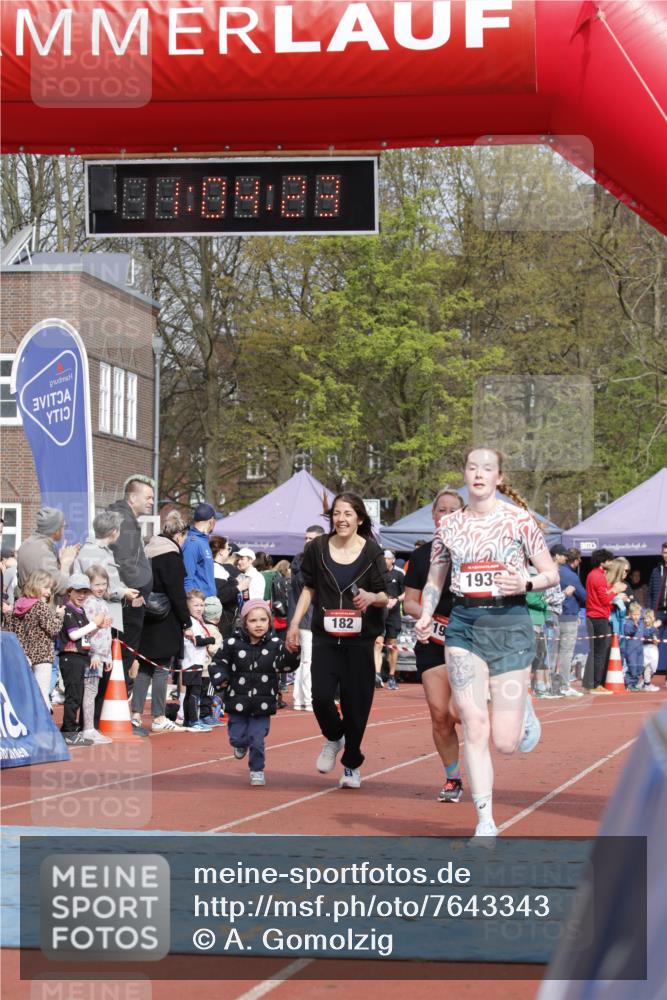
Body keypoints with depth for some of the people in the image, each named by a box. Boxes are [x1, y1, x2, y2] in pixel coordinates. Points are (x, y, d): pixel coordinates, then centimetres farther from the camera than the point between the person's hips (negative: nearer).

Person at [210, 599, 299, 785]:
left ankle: (257, 771, 21)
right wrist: (220, 679, -13)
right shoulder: (233, 643, -7)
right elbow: (218, 663, 2)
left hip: (262, 704, -1)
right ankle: (241, 744, 45)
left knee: (257, 741, -1)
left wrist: (291, 652, -29)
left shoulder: (275, 644, -5)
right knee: (236, 738, 9)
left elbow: (286, 665, -12)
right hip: (238, 702, 1)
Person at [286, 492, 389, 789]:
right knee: (321, 697, -14)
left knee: (356, 703, -1)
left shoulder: (372, 552, -1)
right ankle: (333, 738, 20)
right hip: (325, 638, 1)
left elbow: (385, 596, 3)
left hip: (359, 640, -1)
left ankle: (351, 765, 20)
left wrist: (372, 597, -19)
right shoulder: (317, 548, 4)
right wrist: (294, 625, 11)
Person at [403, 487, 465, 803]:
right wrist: (424, 614, -10)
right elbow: (409, 602, 10)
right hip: (432, 642, 3)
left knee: (456, 712, -17)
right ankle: (452, 778, 13)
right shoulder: (421, 555, 7)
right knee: (438, 714, -3)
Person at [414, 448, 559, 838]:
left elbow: (553, 574, 0)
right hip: (464, 626, 2)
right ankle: (486, 821, 0)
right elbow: (435, 580, 17)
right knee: (474, 728, -8)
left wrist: (525, 584, -19)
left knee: (505, 742, -4)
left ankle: (523, 707, 33)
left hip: (510, 623, -2)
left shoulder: (519, 519, -2)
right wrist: (426, 616, 0)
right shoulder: (450, 525, 8)